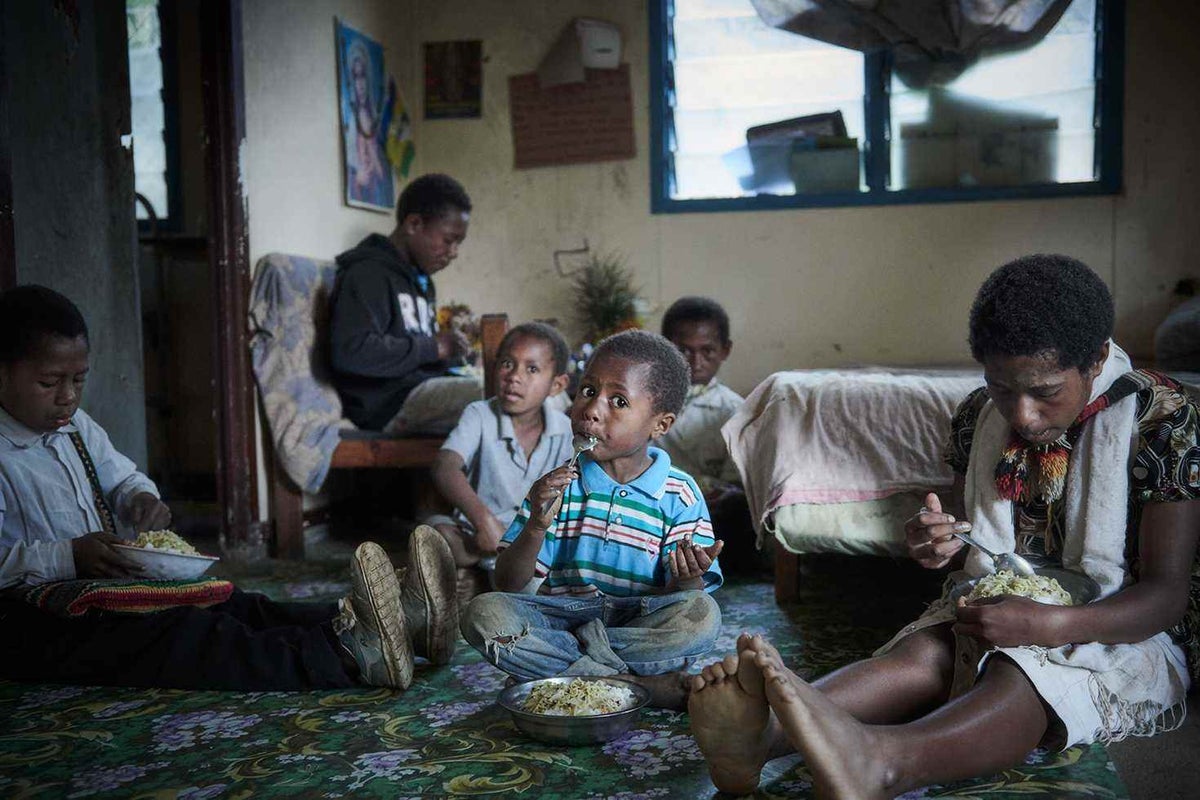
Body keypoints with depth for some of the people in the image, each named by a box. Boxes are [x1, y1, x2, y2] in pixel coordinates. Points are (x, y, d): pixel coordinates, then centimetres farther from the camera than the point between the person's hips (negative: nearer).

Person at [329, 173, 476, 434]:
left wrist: (451, 349, 9)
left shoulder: (422, 280, 24)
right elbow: (350, 352, -22)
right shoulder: (368, 274, -7)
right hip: (391, 404, -10)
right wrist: (433, 347, -14)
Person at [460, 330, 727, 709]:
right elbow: (508, 584, 1)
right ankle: (640, 684, -26)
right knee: (483, 613, -26)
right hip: (563, 614, 2)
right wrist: (536, 526, -17)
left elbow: (685, 594, -2)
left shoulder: (680, 496, 0)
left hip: (639, 622, -1)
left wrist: (687, 580, -26)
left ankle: (551, 665, -21)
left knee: (702, 614, -31)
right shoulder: (558, 484, 4)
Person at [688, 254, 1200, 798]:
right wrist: (941, 544, -12)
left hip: (1123, 632, -3)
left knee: (1020, 675, -38)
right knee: (923, 651, -30)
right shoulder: (978, 416, 3)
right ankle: (758, 733, -56)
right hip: (996, 609, 4)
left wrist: (1047, 625, -32)